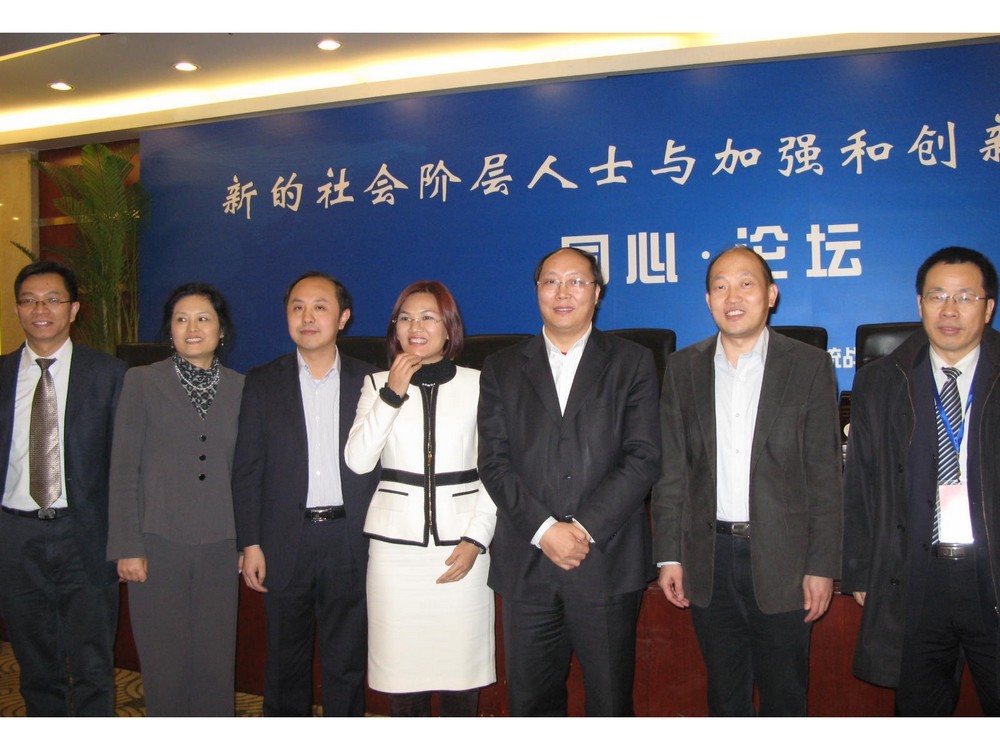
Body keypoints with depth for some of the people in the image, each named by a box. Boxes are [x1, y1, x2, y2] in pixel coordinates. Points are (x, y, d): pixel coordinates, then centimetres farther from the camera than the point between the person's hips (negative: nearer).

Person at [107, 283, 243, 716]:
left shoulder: (239, 388, 7)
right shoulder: (142, 382, 0)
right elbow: (123, 469, -2)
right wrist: (126, 546, -6)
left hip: (219, 548, 2)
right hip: (159, 545, -2)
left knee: (216, 664, 7)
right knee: (165, 664, 5)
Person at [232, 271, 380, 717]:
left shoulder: (368, 381, 3)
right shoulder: (262, 383, 4)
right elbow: (246, 470, 2)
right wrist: (250, 544, -3)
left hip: (350, 543, 0)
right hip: (286, 542, 1)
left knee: (346, 664, 10)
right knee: (285, 662, 14)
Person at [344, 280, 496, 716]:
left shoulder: (477, 384, 4)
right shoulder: (378, 385, 8)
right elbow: (357, 461, -5)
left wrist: (476, 538, -5)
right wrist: (392, 395, -10)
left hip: (460, 541, -1)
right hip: (396, 542, 1)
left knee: (461, 669, 2)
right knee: (401, 674, 4)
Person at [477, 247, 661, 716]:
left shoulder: (632, 363, 6)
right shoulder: (502, 369, 10)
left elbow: (643, 458, -4)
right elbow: (494, 461, 2)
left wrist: (584, 529, -13)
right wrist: (544, 529, -11)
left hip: (607, 561, -1)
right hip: (526, 564, 2)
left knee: (610, 701, 8)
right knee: (530, 701, 11)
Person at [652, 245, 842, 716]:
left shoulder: (810, 366, -2)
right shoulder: (683, 368, 4)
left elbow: (824, 474, -3)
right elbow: (671, 469, 5)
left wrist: (822, 565, -6)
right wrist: (668, 554, 1)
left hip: (781, 558, -2)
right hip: (708, 557, 2)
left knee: (785, 696, 11)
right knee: (724, 695, 16)